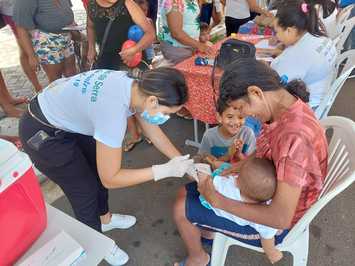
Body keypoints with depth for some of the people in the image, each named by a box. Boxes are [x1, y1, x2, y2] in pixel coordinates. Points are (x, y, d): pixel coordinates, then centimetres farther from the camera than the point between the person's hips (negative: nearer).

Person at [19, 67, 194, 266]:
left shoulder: (136, 87, -13)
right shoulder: (113, 112, -38)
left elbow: (154, 132, 1)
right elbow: (110, 179, -27)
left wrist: (181, 161, -4)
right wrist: (165, 170, -27)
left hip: (65, 116, 8)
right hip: (42, 134, -8)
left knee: (98, 170, 19)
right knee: (85, 189, 5)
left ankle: (104, 219, 46)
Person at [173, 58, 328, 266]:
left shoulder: (295, 136, -38)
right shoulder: (286, 105, -11)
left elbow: (280, 218, -35)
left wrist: (218, 201, -27)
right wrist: (244, 164, -8)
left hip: (273, 222, -8)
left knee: (181, 208, -2)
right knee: (188, 191, 13)